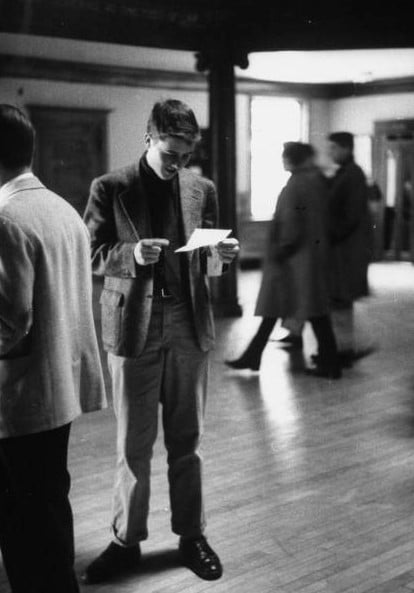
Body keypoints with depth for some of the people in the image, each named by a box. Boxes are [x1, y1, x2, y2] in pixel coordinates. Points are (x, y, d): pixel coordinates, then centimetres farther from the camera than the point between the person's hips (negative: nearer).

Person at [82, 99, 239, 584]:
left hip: (189, 326, 3)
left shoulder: (201, 189, 8)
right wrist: (132, 254, -20)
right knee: (133, 444, 6)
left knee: (187, 440, 10)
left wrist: (221, 254, -7)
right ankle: (126, 541, 20)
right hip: (134, 327, -2)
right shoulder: (110, 189, -2)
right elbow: (91, 255, -2)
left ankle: (191, 535, 23)